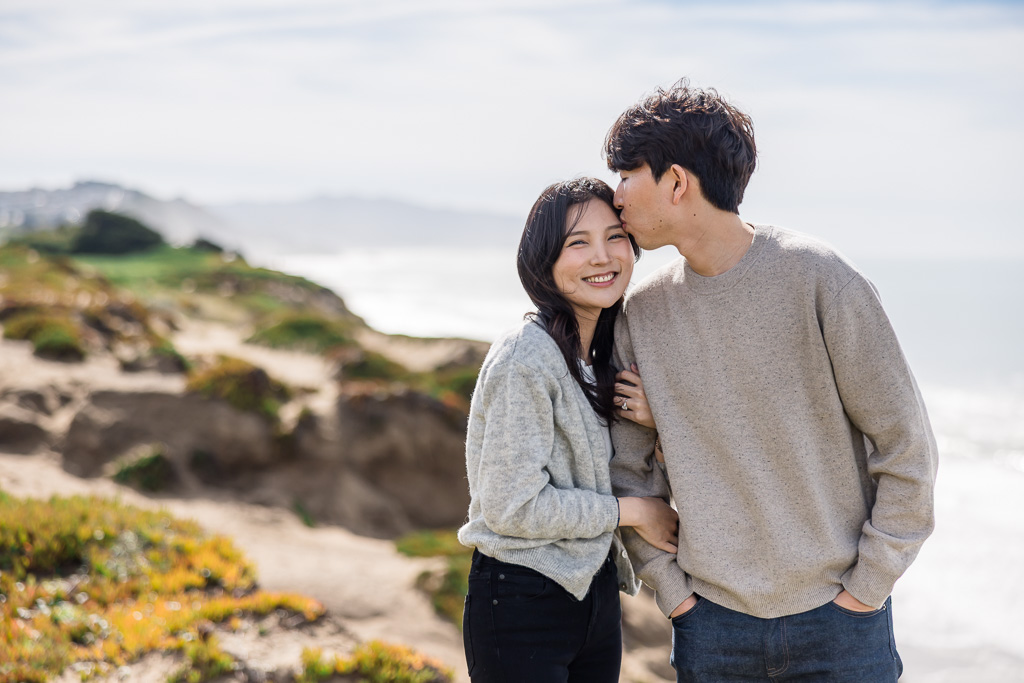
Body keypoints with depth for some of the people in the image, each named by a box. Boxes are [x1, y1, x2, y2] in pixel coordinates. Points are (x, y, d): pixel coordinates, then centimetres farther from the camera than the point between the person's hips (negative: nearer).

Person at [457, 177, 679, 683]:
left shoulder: (607, 353, 7)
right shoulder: (526, 358, -19)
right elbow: (511, 506, -21)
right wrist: (630, 511, -12)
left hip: (596, 596, 8)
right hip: (519, 606, -8)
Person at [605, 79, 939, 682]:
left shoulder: (818, 278, -11)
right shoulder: (644, 311, 1)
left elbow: (907, 445, -7)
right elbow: (629, 468, 9)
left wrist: (867, 586, -7)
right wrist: (669, 586, 1)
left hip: (837, 614, -3)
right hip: (711, 620, 3)